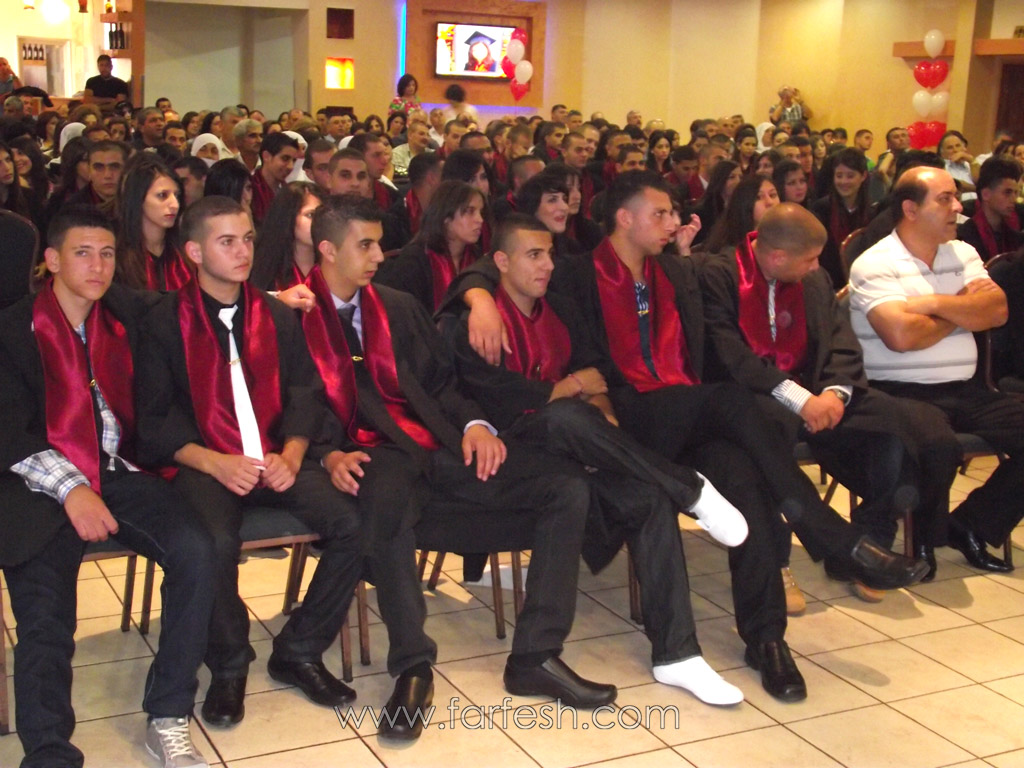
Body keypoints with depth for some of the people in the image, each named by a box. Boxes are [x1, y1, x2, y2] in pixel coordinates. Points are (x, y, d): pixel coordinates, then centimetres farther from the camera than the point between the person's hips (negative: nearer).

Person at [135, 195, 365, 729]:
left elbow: (306, 396, 10)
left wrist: (291, 455, -10)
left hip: (277, 460, 4)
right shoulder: (165, 322, 4)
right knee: (217, 542, -34)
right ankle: (229, 666, -6)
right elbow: (154, 418, -1)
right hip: (203, 463, -3)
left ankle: (299, 651, -1)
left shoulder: (277, 317, 15)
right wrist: (216, 463, -16)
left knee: (351, 525, -21)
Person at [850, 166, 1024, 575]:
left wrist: (935, 303, -13)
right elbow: (901, 335, -20)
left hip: (965, 390, 7)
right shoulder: (874, 265, -6)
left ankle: (970, 525, 4)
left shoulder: (963, 254, 16)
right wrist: (964, 309, -3)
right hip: (902, 391, -7)